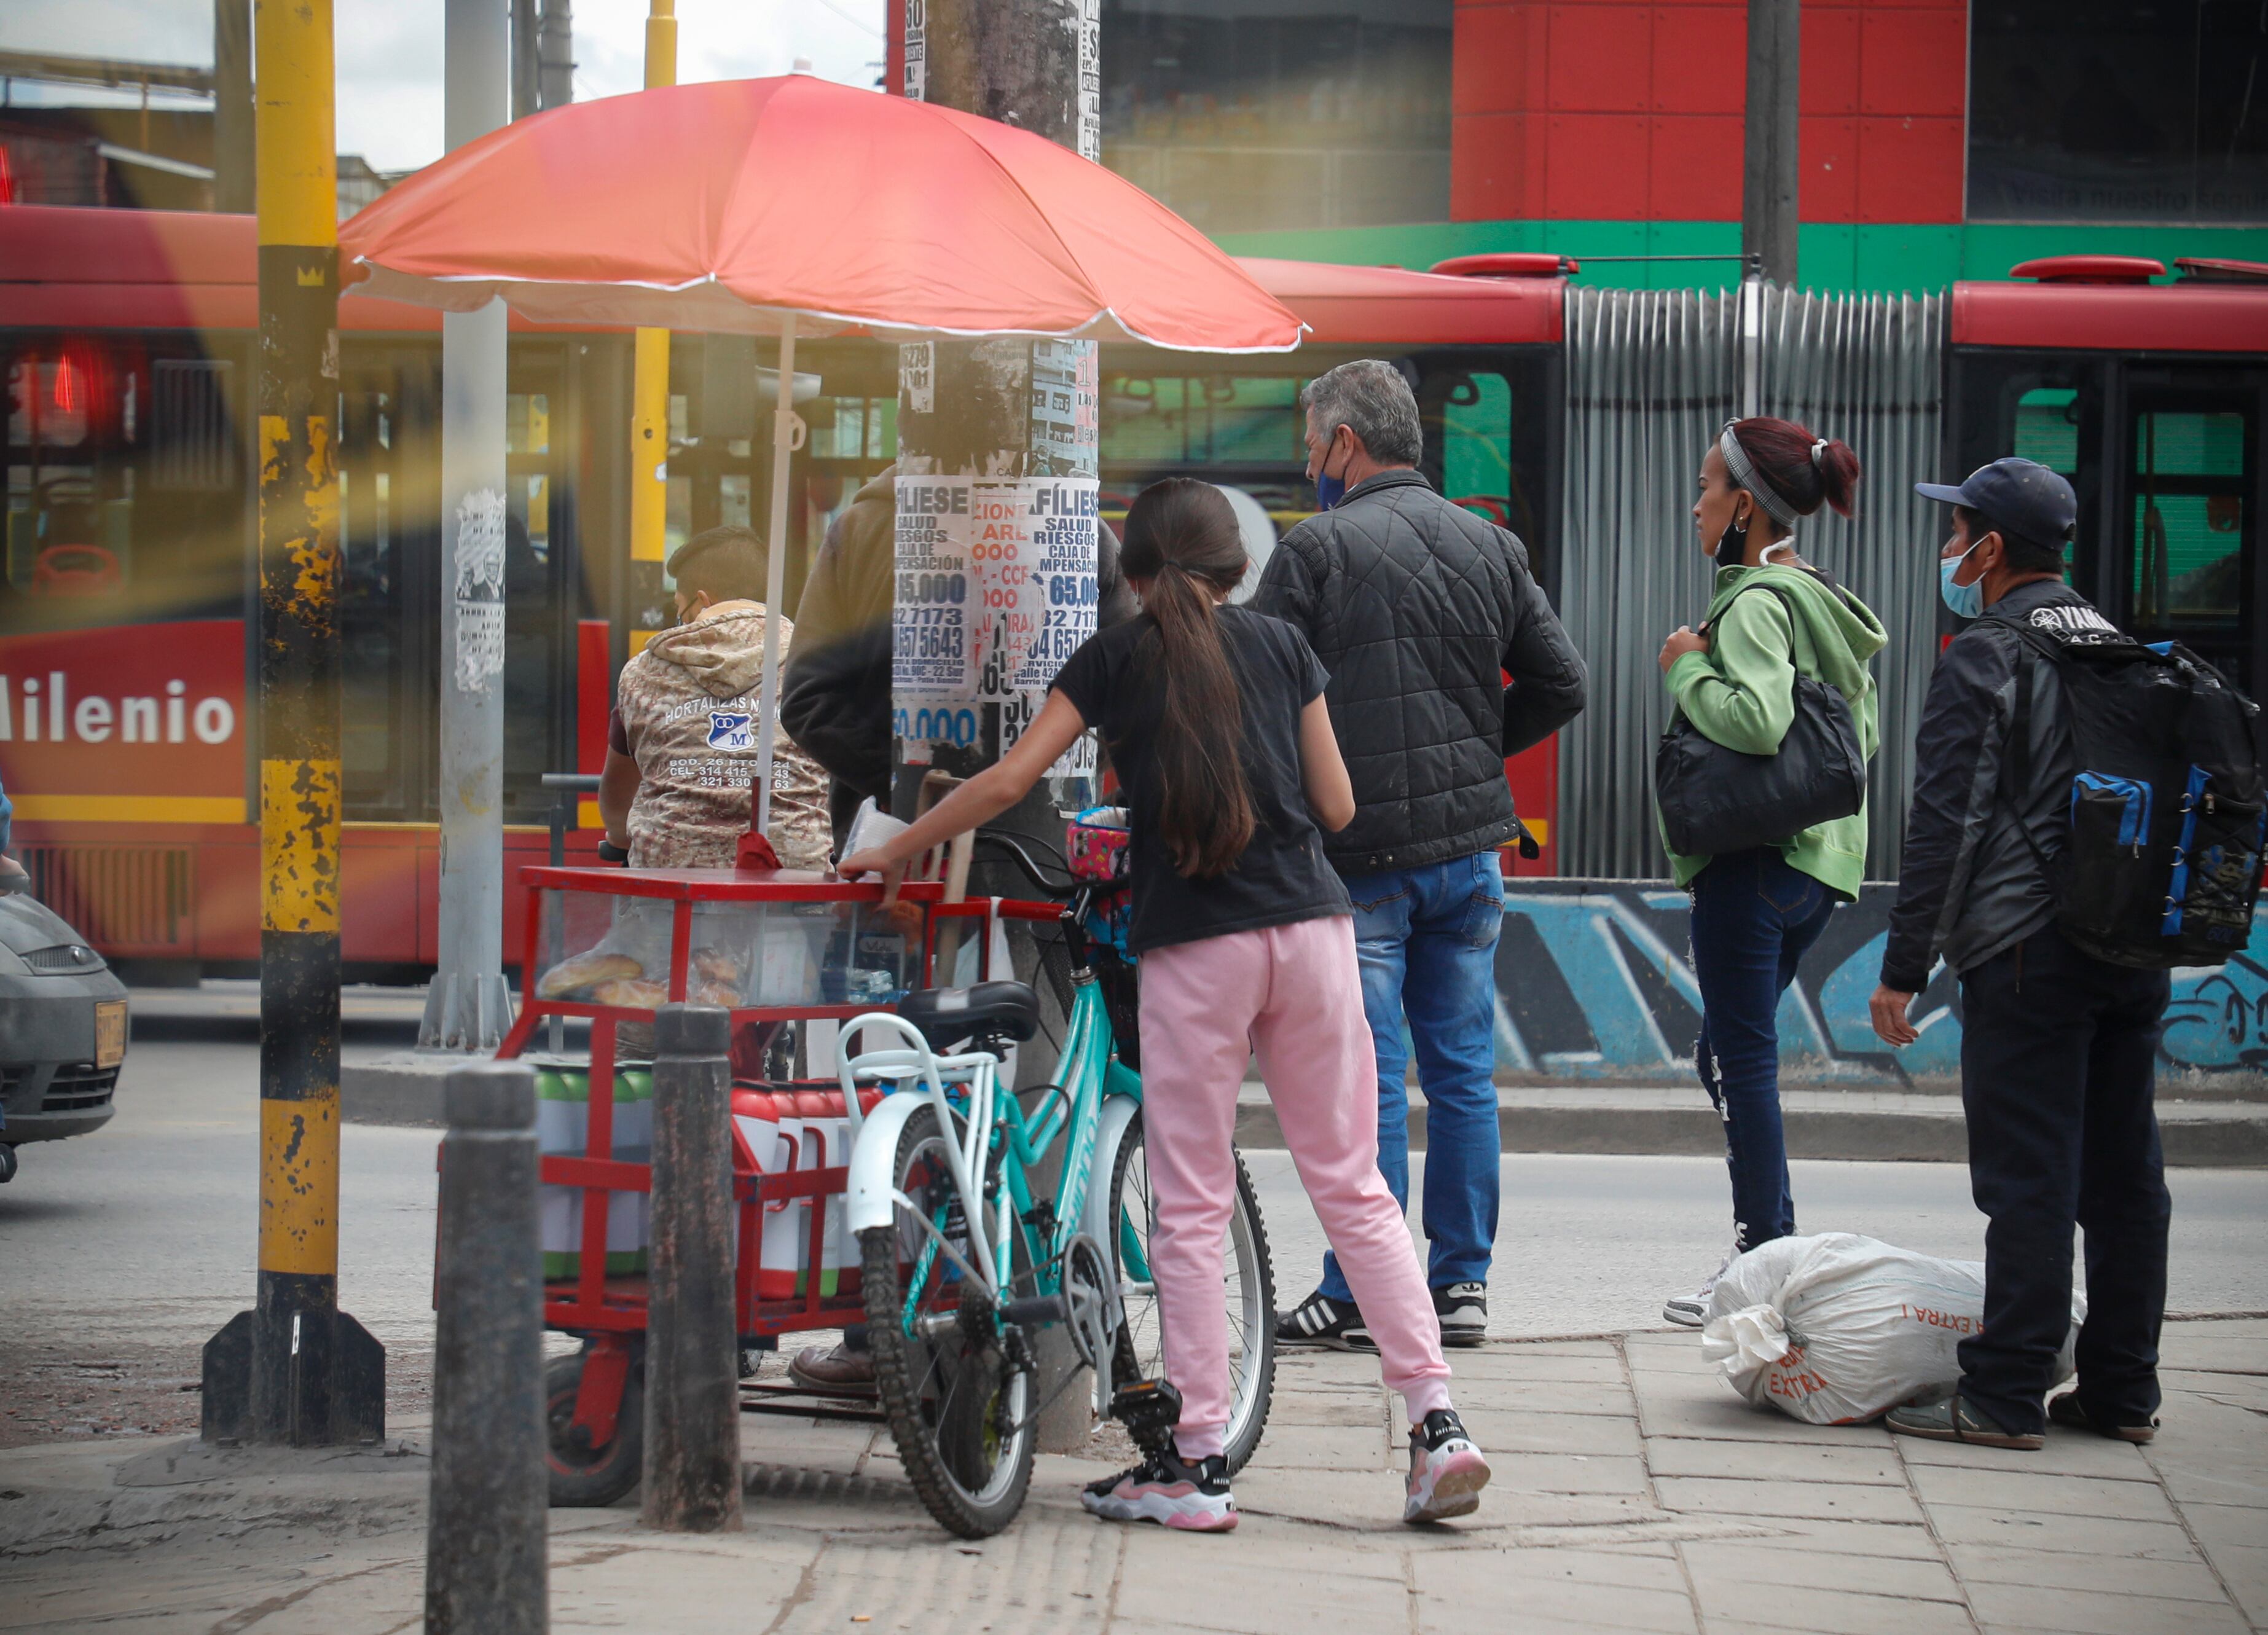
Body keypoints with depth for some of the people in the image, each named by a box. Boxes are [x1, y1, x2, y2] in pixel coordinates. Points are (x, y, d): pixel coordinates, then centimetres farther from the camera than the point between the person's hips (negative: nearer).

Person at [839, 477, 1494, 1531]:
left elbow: (1007, 782, 0)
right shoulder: (1282, 646, 10)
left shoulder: (1114, 661, 4)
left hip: (1193, 944, -2)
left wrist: (891, 852, 10)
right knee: (1352, 1187, 8)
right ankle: (1436, 1421, 1)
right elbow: (1337, 805, 9)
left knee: (1190, 1211, 3)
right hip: (1311, 928, 3)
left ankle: (1198, 1464, 4)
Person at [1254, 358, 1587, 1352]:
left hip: (1361, 851, -5)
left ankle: (1359, 1297, -1)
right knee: (1463, 1071, 10)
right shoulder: (1492, 549, 9)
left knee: (1369, 1079, -3)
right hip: (1471, 843, 5)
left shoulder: (1317, 550, -8)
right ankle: (1461, 1285, 13)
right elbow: (1560, 685, 11)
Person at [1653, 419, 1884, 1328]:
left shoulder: (1757, 603, -15)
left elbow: (1756, 720, -30)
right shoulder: (1824, 604, 14)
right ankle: (1771, 1237, 16)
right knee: (1728, 1054, 17)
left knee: (1742, 1059, -4)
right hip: (1820, 860, 10)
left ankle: (1764, 1263, -3)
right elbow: (1865, 733, 19)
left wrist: (1688, 670, -15)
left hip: (1755, 865, -10)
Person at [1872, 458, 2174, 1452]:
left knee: (2028, 1181, -6)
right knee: (2124, 1177, 10)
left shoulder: (1987, 657, -7)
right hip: (2137, 950, 7)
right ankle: (2121, 1391, 15)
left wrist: (1904, 968, -8)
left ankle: (2005, 1397, -5)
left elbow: (1946, 822, -11)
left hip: (2029, 953, -7)